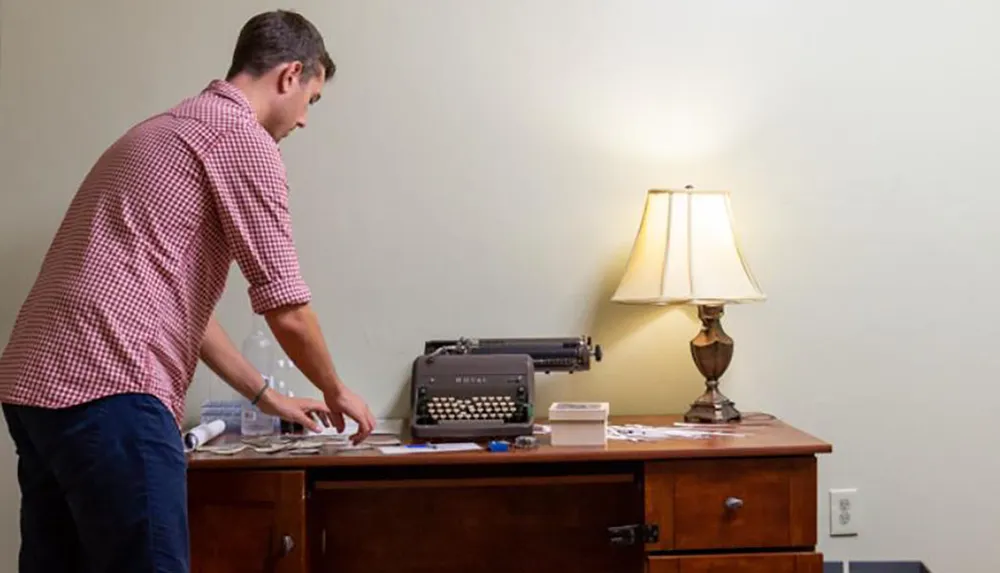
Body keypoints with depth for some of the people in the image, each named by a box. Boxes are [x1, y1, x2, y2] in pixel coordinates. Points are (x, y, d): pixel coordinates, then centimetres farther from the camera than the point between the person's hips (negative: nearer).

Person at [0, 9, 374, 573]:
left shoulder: (167, 131, 27)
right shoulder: (243, 138, -2)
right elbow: (287, 310, -3)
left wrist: (265, 395, 35)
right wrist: (335, 389, 16)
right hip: (105, 386, -10)